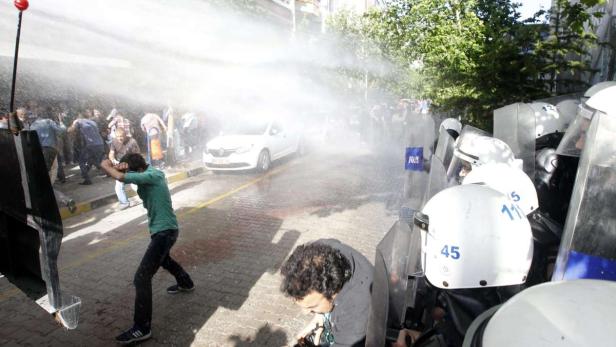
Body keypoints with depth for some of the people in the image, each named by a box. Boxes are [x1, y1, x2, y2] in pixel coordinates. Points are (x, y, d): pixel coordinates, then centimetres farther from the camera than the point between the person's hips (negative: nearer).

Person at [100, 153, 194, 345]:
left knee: (141, 277, -11)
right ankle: (185, 283, 58)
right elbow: (123, 173, 3)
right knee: (163, 259, 36)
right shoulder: (150, 171, 4)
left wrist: (106, 166, -14)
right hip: (164, 229, 11)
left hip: (164, 231, -10)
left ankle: (142, 329, -3)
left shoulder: (152, 176, -23)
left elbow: (121, 177, -34)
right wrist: (118, 166, -20)